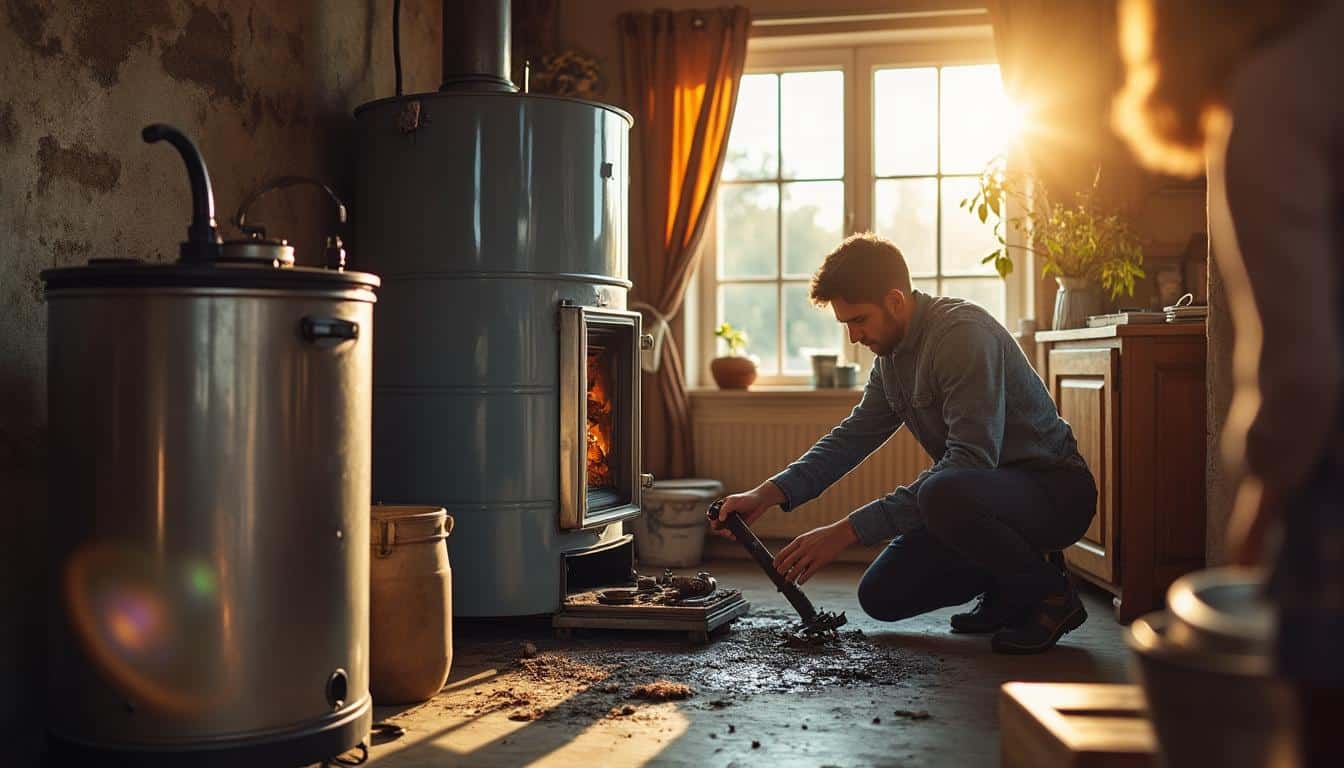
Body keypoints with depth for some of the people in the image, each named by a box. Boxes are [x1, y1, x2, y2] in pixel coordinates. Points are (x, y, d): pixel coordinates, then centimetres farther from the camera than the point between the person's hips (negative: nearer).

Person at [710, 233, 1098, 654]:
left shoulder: (964, 334, -24)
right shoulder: (891, 354, 6)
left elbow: (970, 460, -32)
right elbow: (852, 436, 10)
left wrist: (850, 530, -32)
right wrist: (768, 494, -5)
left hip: (1055, 488, -8)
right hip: (978, 488, 8)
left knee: (943, 493, -39)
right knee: (881, 596, 3)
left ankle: (1049, 592, -12)